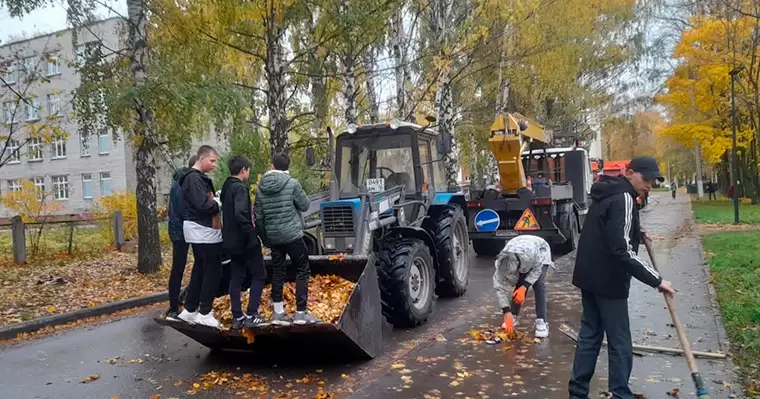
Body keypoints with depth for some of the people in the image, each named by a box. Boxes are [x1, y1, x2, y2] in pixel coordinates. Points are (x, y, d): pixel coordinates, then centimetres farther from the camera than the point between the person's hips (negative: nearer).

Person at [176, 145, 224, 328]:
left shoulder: (201, 178, 16)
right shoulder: (193, 178, -16)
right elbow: (203, 205, -25)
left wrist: (215, 202, -4)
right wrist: (219, 203, -10)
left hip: (204, 231, 10)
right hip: (204, 231, -10)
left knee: (200, 270, 15)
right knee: (213, 272, -4)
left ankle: (189, 310, 22)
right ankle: (204, 313, 5)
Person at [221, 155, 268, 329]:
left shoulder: (226, 187, 12)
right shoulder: (240, 188, -17)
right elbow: (240, 214, -30)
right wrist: (251, 233, -20)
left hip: (232, 240, 9)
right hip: (245, 240, -9)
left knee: (236, 278, 11)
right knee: (259, 276, 3)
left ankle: (237, 317, 15)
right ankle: (251, 315, 1)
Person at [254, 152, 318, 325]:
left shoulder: (260, 187, 3)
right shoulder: (292, 183, -11)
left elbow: (257, 216, 6)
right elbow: (305, 205, -3)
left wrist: (264, 237, 16)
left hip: (272, 236, 5)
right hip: (292, 234, -5)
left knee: (277, 271, 13)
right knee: (302, 270, 4)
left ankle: (278, 312, 16)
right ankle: (301, 312, 3)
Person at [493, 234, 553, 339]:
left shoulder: (531, 252, -46)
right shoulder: (502, 263, -35)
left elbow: (537, 268, -25)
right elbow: (500, 288, -27)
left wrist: (524, 287, -35)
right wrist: (507, 313, -31)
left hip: (540, 252, -3)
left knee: (539, 285, -20)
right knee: (518, 285, -10)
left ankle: (541, 321, -17)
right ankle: (514, 316, 8)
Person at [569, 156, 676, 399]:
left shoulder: (609, 194, 13)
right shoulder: (624, 199, -17)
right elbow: (622, 251, -25)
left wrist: (636, 235, 14)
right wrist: (656, 280, -21)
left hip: (590, 276, 10)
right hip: (607, 281, -10)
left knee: (589, 335, 13)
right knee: (620, 344, 1)